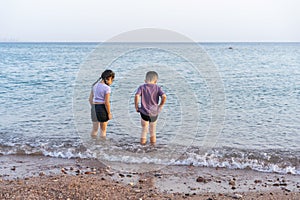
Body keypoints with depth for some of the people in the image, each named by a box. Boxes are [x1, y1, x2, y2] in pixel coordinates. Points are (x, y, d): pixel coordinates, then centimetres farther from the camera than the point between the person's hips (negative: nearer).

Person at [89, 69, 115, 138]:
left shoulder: (95, 85, 7)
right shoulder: (107, 88, -14)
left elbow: (90, 99, 11)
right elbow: (106, 102, -17)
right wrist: (109, 113, -8)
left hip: (94, 108, 6)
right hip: (102, 108, -6)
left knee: (94, 129, 15)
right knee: (103, 130, 8)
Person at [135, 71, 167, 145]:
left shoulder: (142, 87, -1)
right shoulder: (157, 88, 0)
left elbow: (136, 96, -16)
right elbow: (164, 97, -13)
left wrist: (136, 107, -6)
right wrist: (160, 106, 0)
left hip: (144, 112, -1)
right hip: (154, 112, 1)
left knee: (144, 130, 14)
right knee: (153, 130, 20)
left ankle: (143, 142, 15)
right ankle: (153, 142, 28)